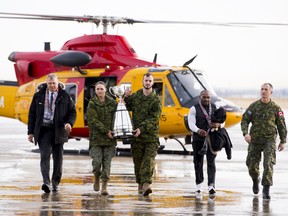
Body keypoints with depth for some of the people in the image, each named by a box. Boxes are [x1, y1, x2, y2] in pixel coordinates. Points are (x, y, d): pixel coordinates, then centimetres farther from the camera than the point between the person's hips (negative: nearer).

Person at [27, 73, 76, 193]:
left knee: (58, 157, 5)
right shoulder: (39, 96, 7)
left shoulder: (64, 96, 5)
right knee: (45, 155, -13)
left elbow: (72, 111, 8)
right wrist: (30, 132, 6)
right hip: (43, 130, -1)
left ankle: (55, 182, 17)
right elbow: (32, 114, 10)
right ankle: (46, 182, -25)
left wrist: (69, 123, -13)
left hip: (58, 130, 1)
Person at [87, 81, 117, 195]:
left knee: (107, 162, -3)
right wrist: (106, 131, -16)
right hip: (96, 137, -2)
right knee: (97, 161, -9)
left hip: (110, 138, 2)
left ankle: (104, 186, 1)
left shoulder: (112, 102, 8)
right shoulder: (92, 104, -1)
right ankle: (97, 177, 21)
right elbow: (94, 121, -8)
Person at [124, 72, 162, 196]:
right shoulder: (135, 96, 9)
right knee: (138, 161, 8)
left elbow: (154, 118, -9)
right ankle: (140, 184, 20)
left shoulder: (156, 100, -1)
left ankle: (146, 184, -25)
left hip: (151, 135, -3)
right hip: (137, 135, 3)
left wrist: (142, 128, -19)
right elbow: (127, 108, 20)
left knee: (149, 160, -14)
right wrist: (126, 98, 1)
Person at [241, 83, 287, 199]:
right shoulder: (253, 106, 1)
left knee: (268, 164, -17)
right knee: (252, 165, 6)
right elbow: (245, 120, 0)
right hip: (255, 140, 2)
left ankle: (266, 189, -14)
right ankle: (255, 180, 39)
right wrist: (246, 133, -18)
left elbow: (281, 125, 7)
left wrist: (283, 141, 8)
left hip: (270, 139, -2)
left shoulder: (275, 108, -1)